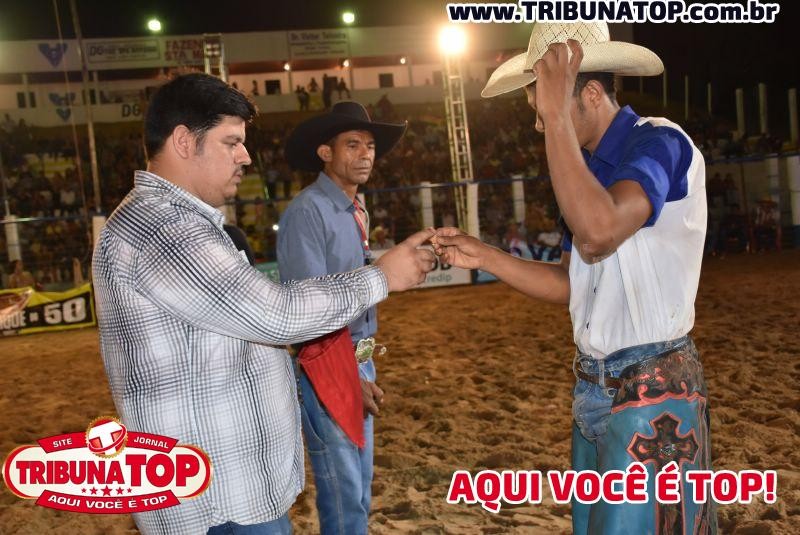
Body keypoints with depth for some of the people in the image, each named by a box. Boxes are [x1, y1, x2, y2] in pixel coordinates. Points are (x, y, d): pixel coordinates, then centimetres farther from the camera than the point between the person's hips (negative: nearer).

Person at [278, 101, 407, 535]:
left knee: (360, 487, 18)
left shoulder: (357, 212, 12)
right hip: (326, 367, -9)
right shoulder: (307, 211, -15)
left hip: (360, 361, 9)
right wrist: (346, 376, -18)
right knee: (344, 494, -1)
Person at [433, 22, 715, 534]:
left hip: (651, 390, -8)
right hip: (595, 386, 9)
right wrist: (482, 256, 3)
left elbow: (598, 235, -34)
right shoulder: (592, 166, 11)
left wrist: (558, 116, -29)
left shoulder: (660, 142, -15)